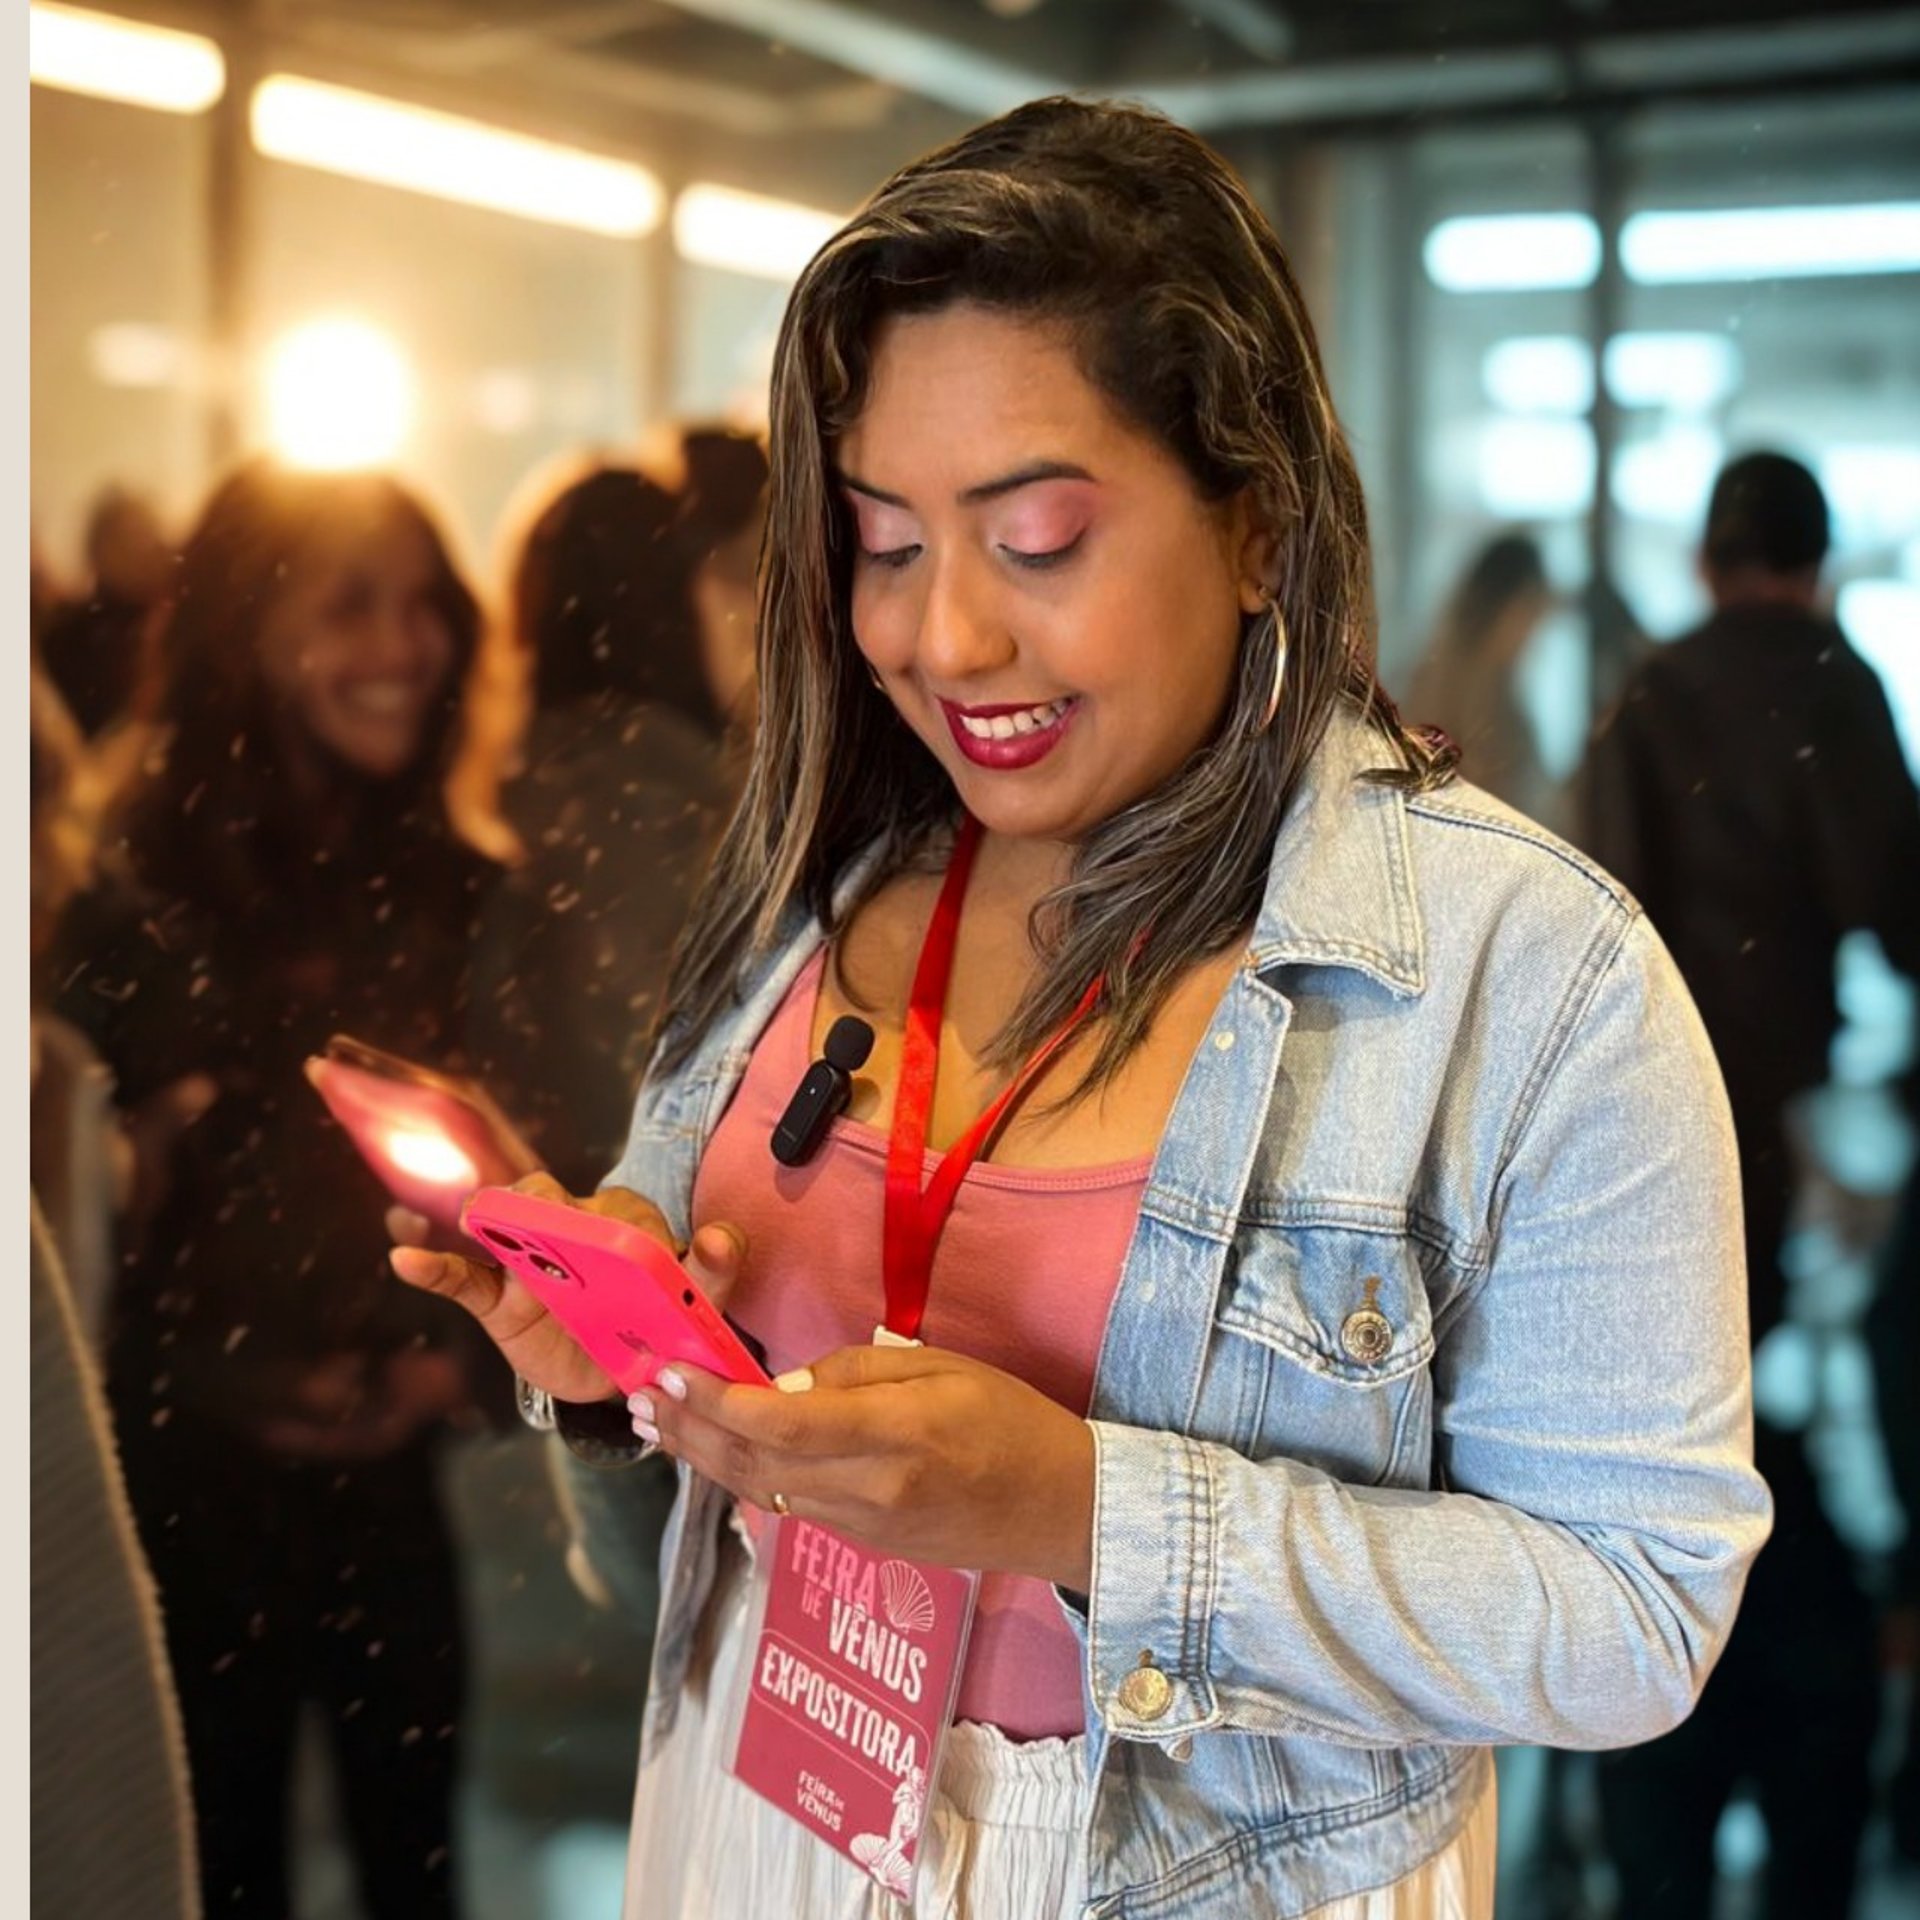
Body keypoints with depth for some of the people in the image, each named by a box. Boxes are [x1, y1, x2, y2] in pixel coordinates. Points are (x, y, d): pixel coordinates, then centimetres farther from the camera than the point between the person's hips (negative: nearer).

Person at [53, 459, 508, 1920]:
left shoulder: (451, 886, 3)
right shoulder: (142, 892, -11)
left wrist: (466, 1345, -6)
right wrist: (235, 1386, -17)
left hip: (391, 1477, 4)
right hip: (193, 1482, -3)